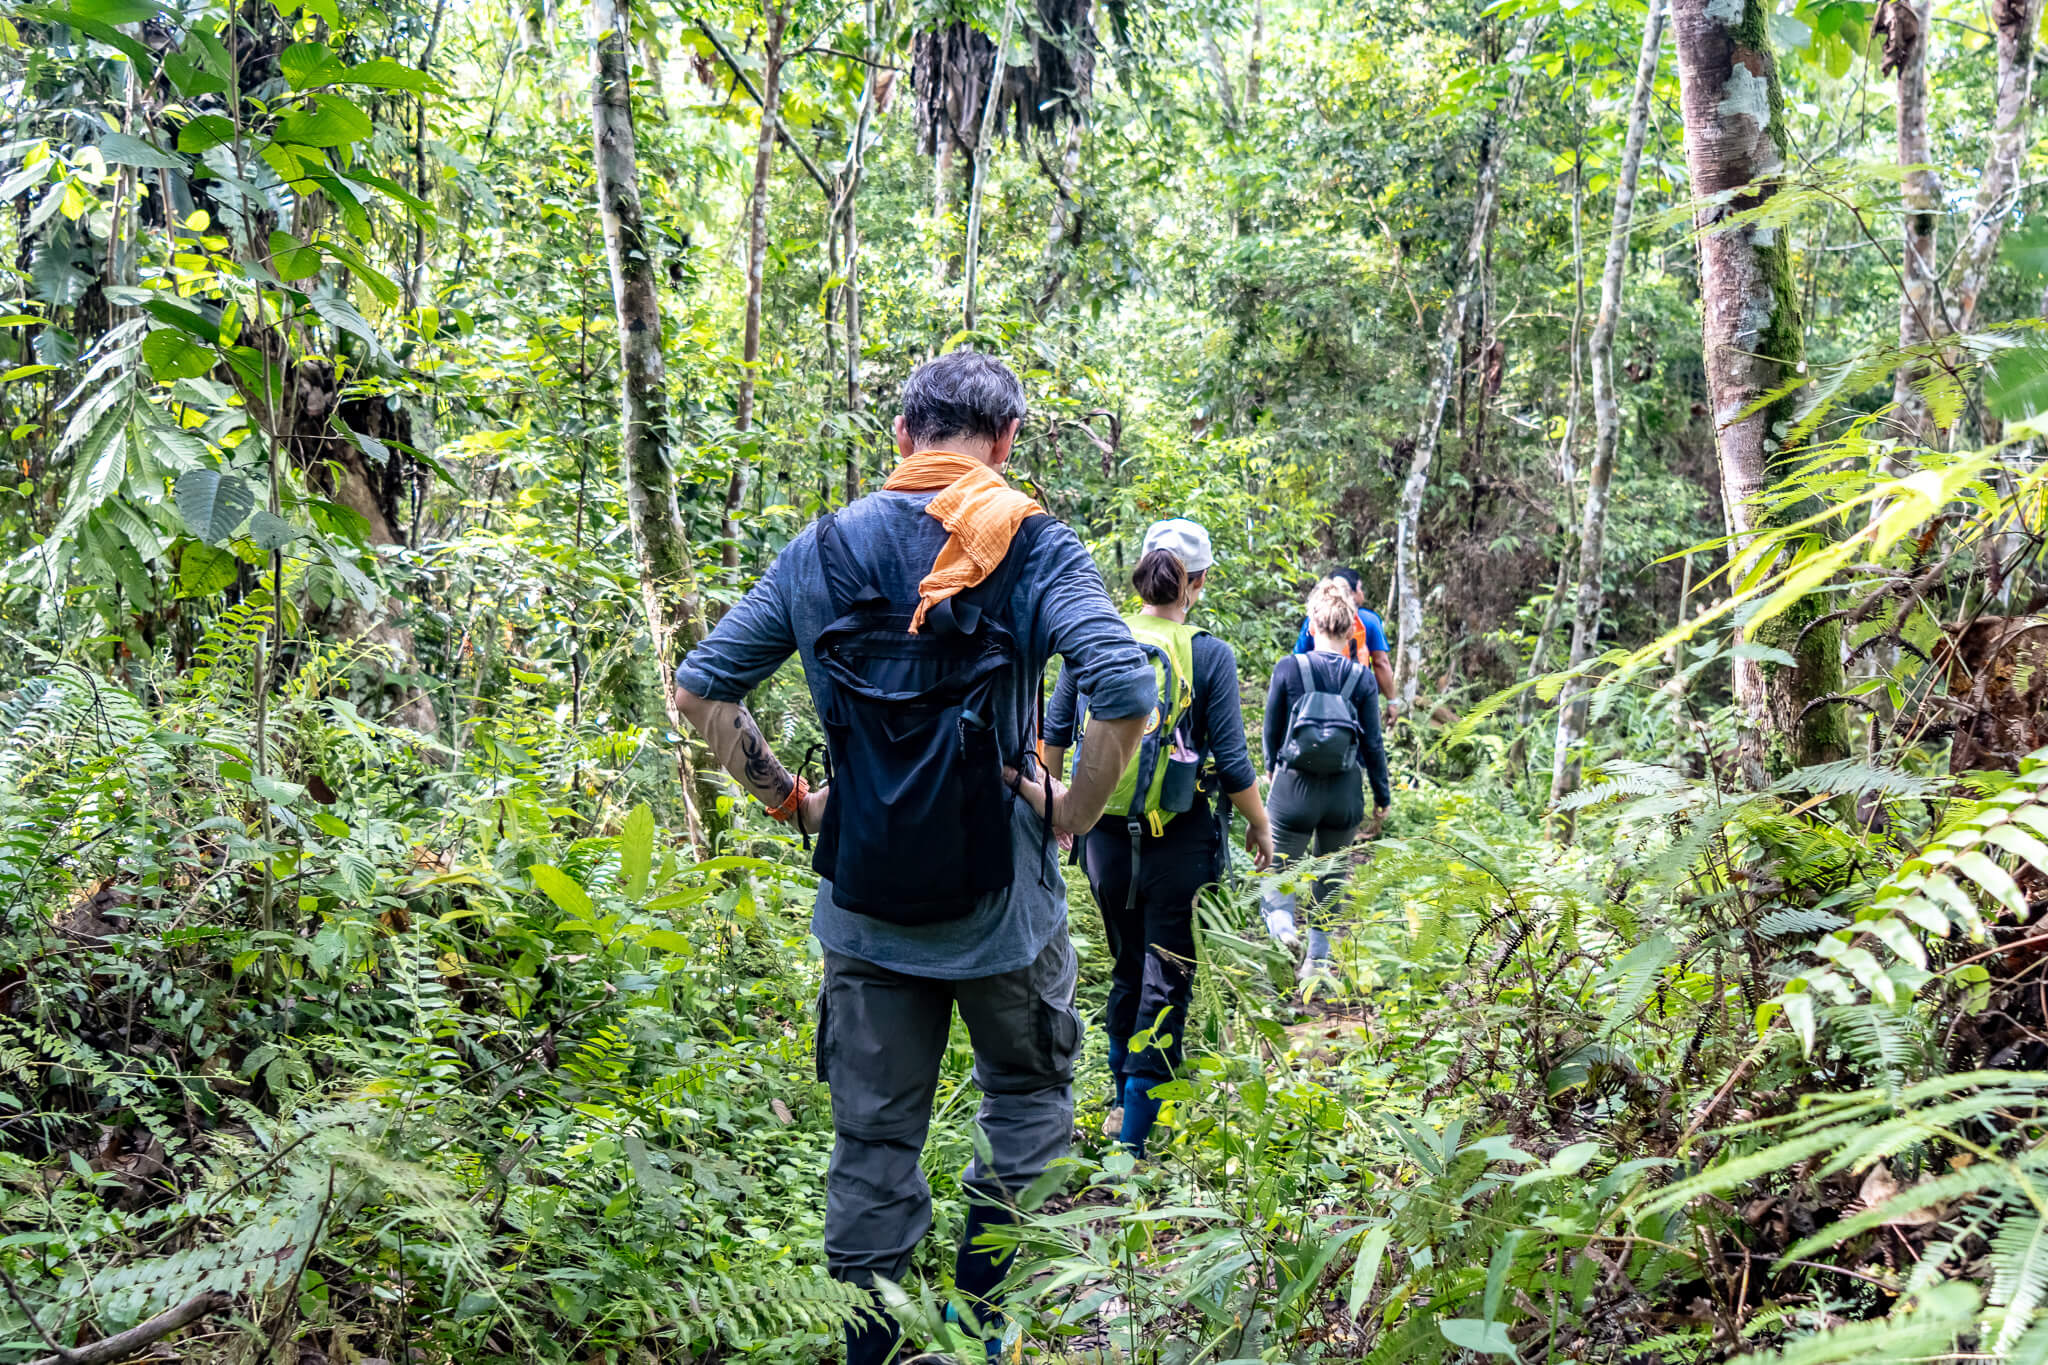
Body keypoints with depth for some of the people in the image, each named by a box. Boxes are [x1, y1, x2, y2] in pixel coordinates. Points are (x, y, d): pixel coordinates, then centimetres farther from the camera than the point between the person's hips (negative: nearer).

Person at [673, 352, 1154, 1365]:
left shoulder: (822, 548, 3)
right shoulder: (1032, 547, -8)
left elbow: (699, 688, 3)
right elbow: (1126, 693, -21)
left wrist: (788, 799, 9)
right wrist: (1069, 814, -7)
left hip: (863, 901, 3)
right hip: (998, 897, -2)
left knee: (872, 1140, 12)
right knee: (1029, 1094, 20)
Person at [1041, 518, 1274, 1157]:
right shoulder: (1208, 655, -10)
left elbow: (1053, 734, 6)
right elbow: (1232, 763, -9)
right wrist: (1260, 826, 7)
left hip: (1105, 836, 4)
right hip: (1178, 843, -4)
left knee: (1127, 968, 22)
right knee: (1165, 984, 6)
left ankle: (1121, 1100, 35)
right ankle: (1135, 1135, 6)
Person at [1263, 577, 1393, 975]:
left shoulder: (1289, 669, -9)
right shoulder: (1362, 678, -6)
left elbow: (1272, 730, 1)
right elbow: (1372, 743, -1)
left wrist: (1272, 766, 22)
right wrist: (1383, 796, 11)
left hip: (1293, 787, -2)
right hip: (1345, 793, 2)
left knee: (1280, 867, 11)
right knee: (1331, 874, 20)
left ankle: (1283, 922, -20)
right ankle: (1318, 958, 20)